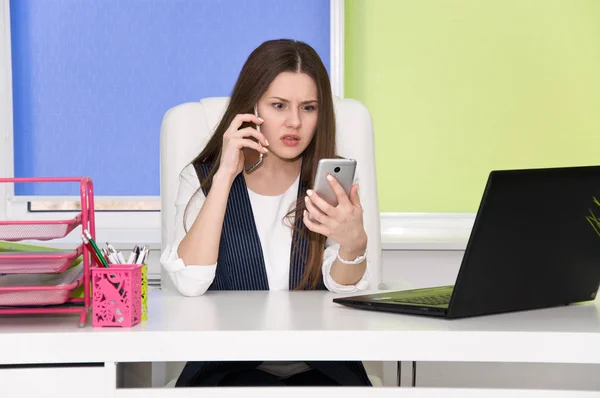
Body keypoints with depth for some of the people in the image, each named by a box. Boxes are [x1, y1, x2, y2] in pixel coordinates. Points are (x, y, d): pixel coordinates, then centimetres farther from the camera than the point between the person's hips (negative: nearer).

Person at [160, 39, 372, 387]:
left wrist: (353, 243, -30)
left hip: (321, 367, 2)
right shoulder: (201, 178, 2)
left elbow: (345, 288, -7)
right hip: (228, 366, -2)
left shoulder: (334, 182, 5)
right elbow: (190, 284, -13)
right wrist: (225, 176, -15)